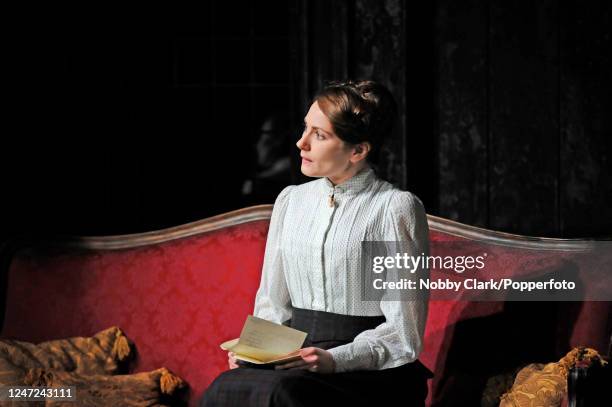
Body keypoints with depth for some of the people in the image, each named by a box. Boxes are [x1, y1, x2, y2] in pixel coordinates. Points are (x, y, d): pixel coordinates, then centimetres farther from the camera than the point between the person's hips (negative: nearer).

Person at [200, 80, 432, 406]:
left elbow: (403, 334, -6)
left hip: (372, 373, -5)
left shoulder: (396, 207, -3)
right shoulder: (291, 201, 15)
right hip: (297, 362, 5)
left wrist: (335, 360, -20)